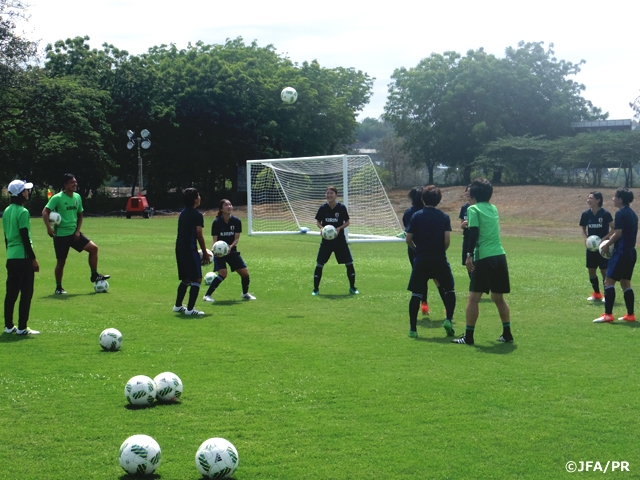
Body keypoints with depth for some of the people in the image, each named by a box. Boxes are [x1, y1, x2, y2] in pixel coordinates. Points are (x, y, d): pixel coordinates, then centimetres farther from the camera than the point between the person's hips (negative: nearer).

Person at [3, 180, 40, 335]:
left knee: (11, 292, 12)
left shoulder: (7, 211, 11)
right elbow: (25, 237, -16)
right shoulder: (22, 212, -14)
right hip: (23, 257, -8)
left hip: (11, 257, 8)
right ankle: (22, 328, -2)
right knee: (26, 293, -2)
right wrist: (33, 258, -12)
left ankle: (9, 326, 16)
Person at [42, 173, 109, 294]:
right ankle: (58, 288, 15)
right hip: (61, 234, -6)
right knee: (61, 262, 1)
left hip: (74, 233, 6)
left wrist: (77, 230, 3)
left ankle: (94, 275, 5)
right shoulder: (57, 198, -13)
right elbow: (45, 212, -16)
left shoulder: (77, 197, 5)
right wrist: (49, 228, -27)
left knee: (93, 248, -6)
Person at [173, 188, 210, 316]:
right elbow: (199, 236, -12)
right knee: (197, 279, -4)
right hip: (190, 249, -9)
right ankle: (190, 309, -9)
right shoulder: (197, 215, -10)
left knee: (185, 279, 21)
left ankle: (178, 306, 25)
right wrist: (205, 253, -3)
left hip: (179, 248, 9)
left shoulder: (183, 213, 15)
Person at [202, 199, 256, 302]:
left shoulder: (236, 221, -6)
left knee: (245, 272, 2)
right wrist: (213, 249, -33)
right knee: (223, 274, -23)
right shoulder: (217, 222, -14)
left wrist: (230, 247, -24)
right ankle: (207, 295, -12)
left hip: (232, 250, 4)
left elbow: (237, 238, -6)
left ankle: (245, 293, 29)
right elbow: (215, 240, -13)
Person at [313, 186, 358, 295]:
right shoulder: (323, 208, -4)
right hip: (326, 240, 1)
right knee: (319, 263, -2)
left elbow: (347, 222, 0)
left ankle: (352, 288, 15)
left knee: (349, 263, -1)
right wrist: (321, 227, -14)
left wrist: (339, 228, -18)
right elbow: (318, 221, 6)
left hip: (340, 240, -1)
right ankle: (316, 289, 9)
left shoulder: (341, 208, -8)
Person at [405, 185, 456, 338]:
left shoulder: (416, 216, 1)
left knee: (416, 294, 6)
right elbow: (447, 240, -8)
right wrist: (441, 251, 12)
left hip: (421, 259, 0)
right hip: (440, 259, 0)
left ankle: (412, 328, 4)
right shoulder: (444, 217, 0)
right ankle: (449, 319, 1)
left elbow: (408, 239, -1)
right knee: (449, 289, 17)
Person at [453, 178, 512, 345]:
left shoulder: (473, 209, -2)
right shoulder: (493, 209, 17)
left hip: (484, 258, -6)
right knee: (498, 298, 17)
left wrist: (470, 255, -16)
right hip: (500, 256, 6)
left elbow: (474, 232, -14)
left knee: (473, 298, -1)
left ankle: (468, 336, -1)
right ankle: (507, 334, 20)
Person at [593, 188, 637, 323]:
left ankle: (608, 315, -15)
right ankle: (630, 315, 14)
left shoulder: (621, 213, -13)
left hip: (621, 252, -10)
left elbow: (618, 233, -18)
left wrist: (607, 245, -5)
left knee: (609, 281, -9)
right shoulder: (632, 213, 16)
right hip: (631, 251, 10)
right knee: (625, 283, 15)